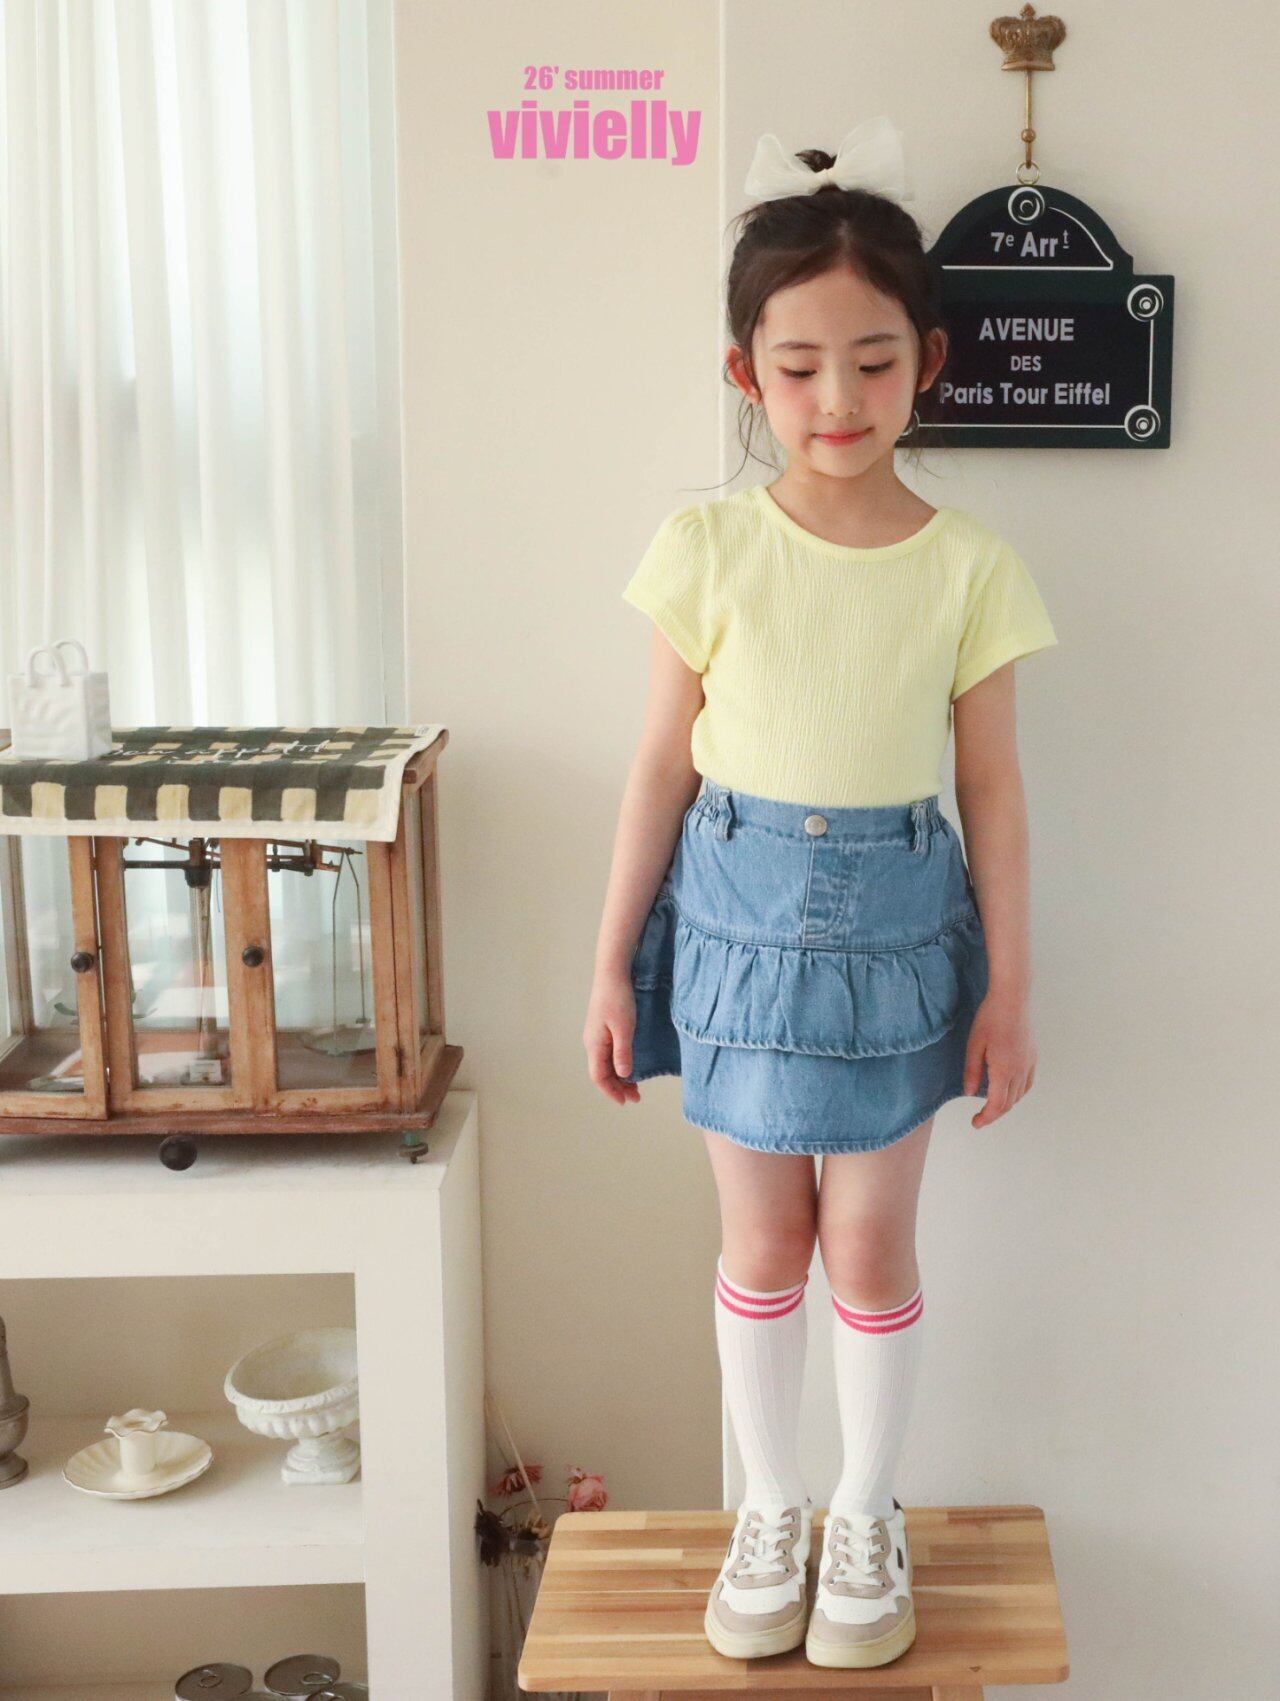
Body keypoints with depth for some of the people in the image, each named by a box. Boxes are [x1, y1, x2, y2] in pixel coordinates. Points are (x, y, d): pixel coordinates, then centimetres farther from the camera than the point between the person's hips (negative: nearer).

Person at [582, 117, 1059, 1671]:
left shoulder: (969, 568, -7)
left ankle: (868, 1515, 31)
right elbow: (663, 763, -1)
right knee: (760, 1243, 12)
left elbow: (992, 787, -1)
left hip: (894, 922, 0)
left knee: (869, 1244, 10)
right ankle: (769, 1510, 32)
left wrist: (1007, 992, 1)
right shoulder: (706, 550, -7)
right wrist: (612, 964, 1)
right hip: (737, 908, 1)